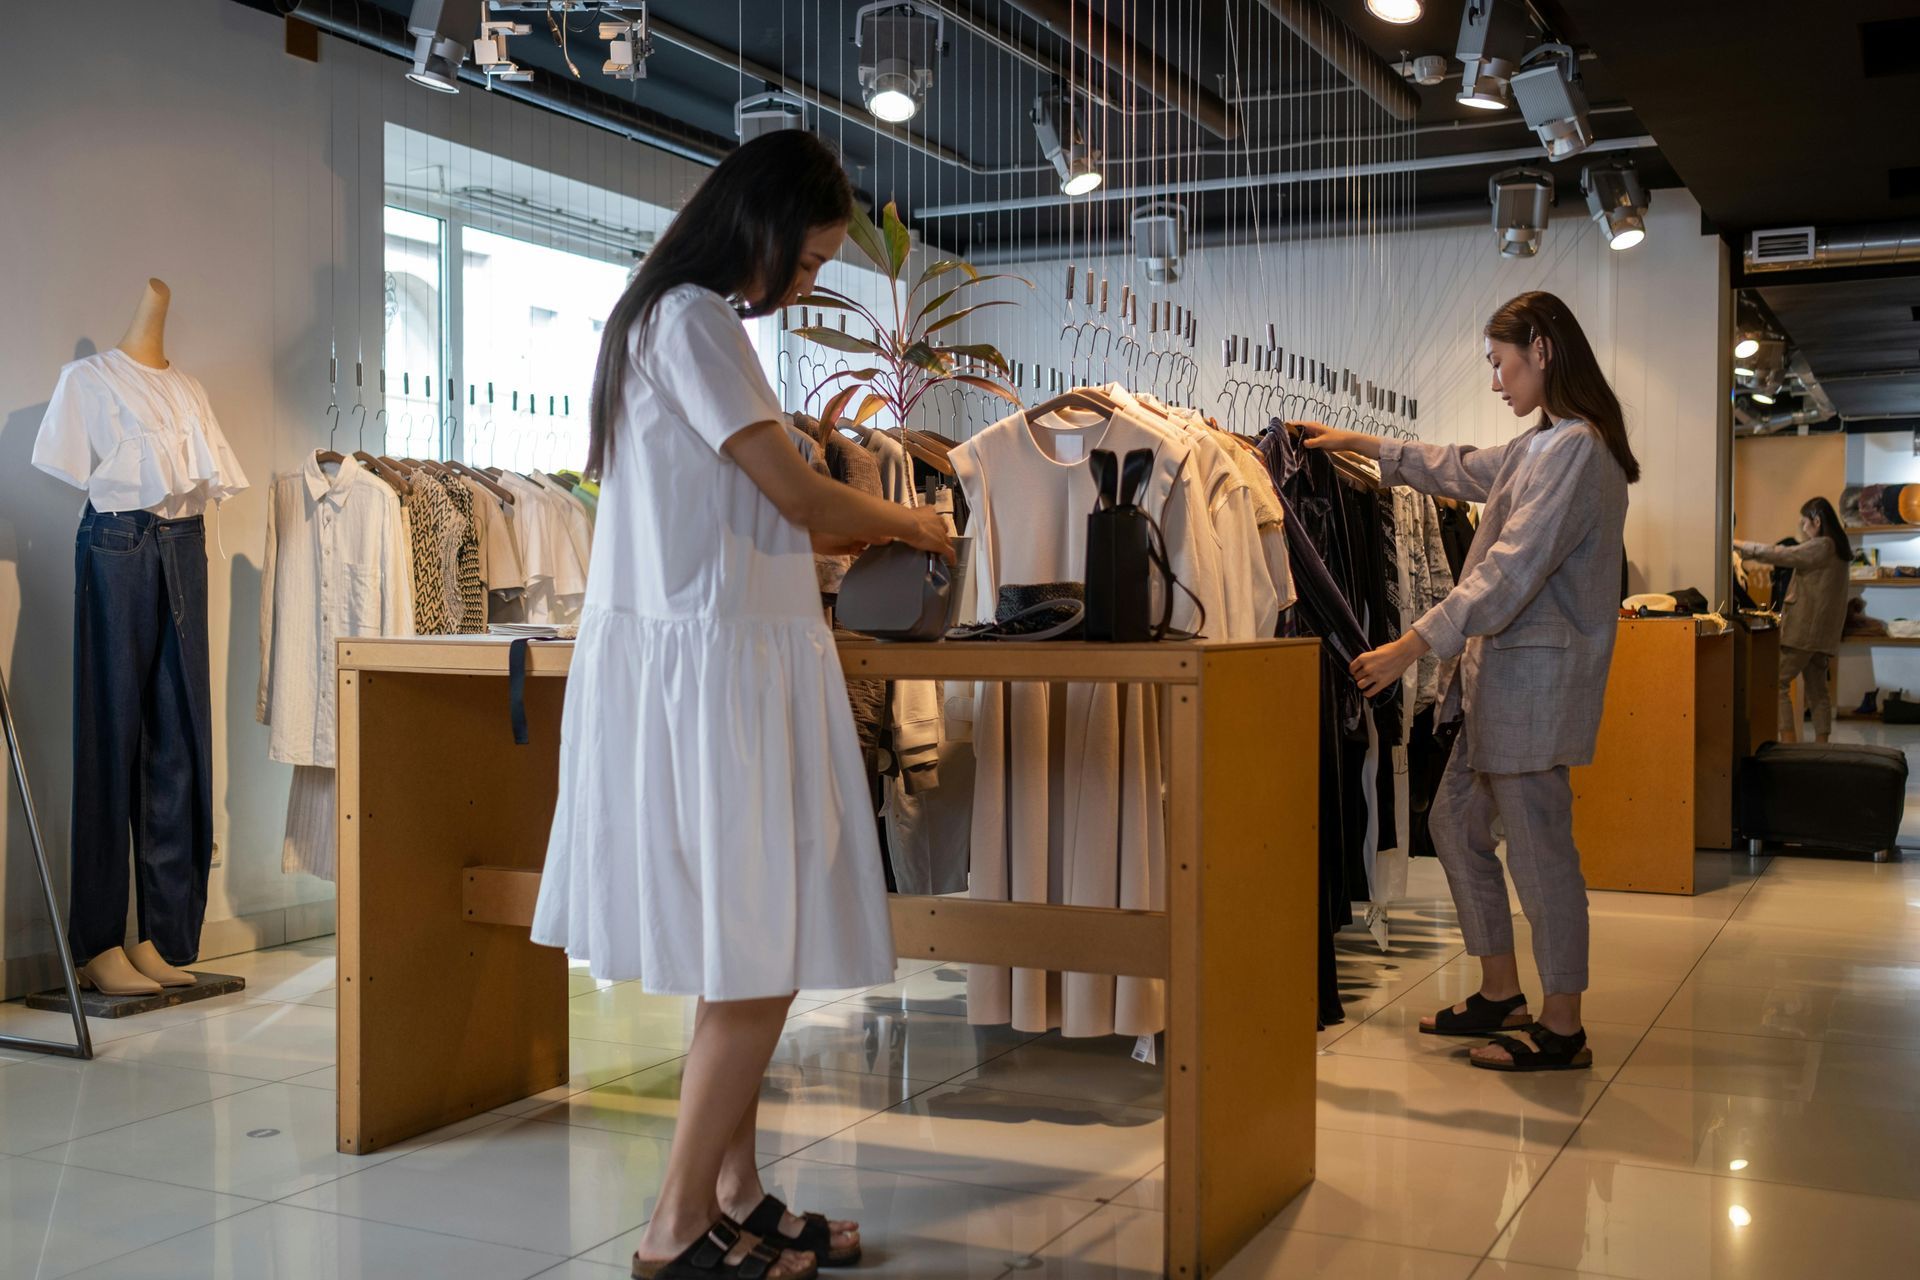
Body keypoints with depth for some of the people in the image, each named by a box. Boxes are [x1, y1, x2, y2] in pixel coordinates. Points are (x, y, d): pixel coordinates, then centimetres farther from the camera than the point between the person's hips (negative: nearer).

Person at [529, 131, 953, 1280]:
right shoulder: (694, 318, -11)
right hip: (715, 662, -10)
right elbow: (797, 495, -14)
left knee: (749, 953, 11)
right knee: (759, 957, -5)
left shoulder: (672, 317, 21)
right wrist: (914, 525, 3)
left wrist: (862, 538, 17)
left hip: (717, 656, 10)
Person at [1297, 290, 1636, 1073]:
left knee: (1538, 845, -3)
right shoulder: (1540, 445, 15)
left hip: (1537, 670, -10)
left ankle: (1563, 1030, 10)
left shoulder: (1575, 449, -16)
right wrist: (1358, 444, 35)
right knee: (1455, 820, 15)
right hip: (1499, 667, 10)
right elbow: (1463, 470, 33)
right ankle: (1500, 993, 26)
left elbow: (1513, 570, -23)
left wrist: (1414, 646, -26)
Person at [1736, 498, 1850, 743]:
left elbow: (1779, 555, -12)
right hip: (1823, 631, 9)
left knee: (1778, 682, -8)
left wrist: (1742, 546, -5)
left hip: (1803, 629, -9)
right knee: (1817, 689, 10)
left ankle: (1788, 742, -14)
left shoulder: (1822, 546, -12)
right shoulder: (1836, 548, 16)